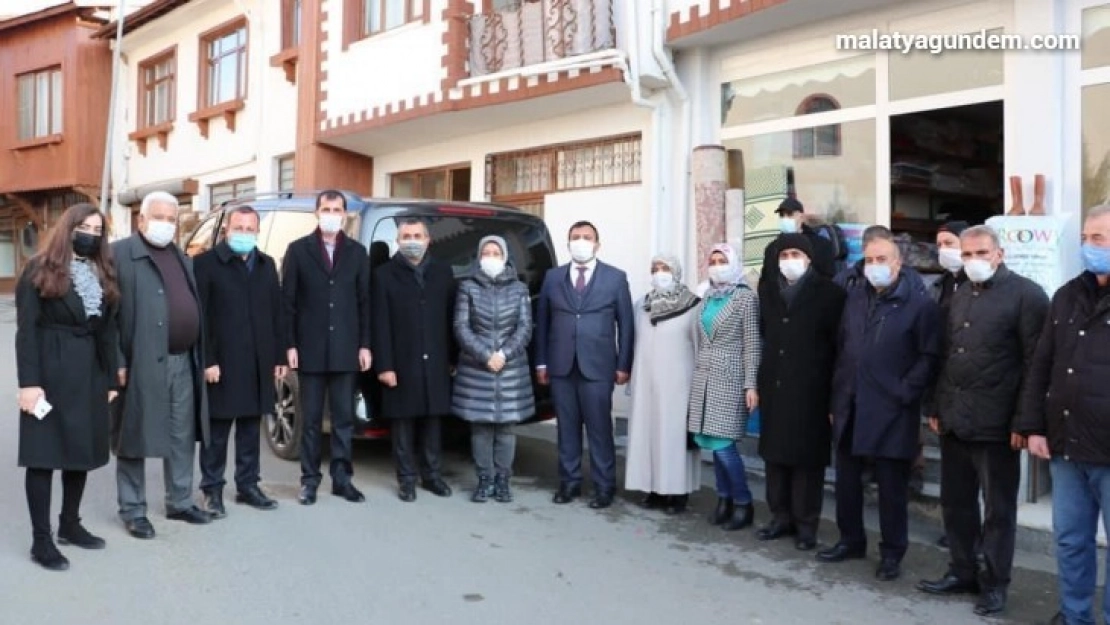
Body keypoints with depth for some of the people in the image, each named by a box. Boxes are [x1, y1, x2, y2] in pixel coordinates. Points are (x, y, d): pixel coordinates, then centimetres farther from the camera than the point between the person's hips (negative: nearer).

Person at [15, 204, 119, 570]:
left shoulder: (104, 275, 13)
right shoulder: (41, 271, -4)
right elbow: (26, 330, -9)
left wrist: (111, 379, 8)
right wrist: (29, 382, -17)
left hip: (90, 373, 6)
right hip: (50, 372, -6)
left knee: (82, 448, 11)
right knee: (44, 453, -1)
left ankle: (70, 524, 25)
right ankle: (41, 540, 4)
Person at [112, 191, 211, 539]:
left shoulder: (183, 260, 18)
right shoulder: (120, 254, -6)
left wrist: (200, 359, 11)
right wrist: (117, 362, -17)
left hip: (183, 363, 7)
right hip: (142, 364, -7)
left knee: (183, 438, 13)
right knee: (136, 438, 3)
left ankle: (180, 503, 25)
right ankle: (133, 511, 14)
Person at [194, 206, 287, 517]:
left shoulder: (267, 265, 13)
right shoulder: (206, 263, -5)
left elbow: (276, 313, 12)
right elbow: (198, 316, -9)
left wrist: (279, 356, 8)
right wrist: (207, 360, -14)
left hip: (258, 364, 5)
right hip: (221, 363, -5)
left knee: (251, 429, 13)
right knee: (217, 432, 4)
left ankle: (248, 486, 24)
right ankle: (213, 490, 16)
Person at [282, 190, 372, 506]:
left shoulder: (357, 252, 8)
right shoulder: (298, 250, 3)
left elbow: (365, 301, 6)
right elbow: (288, 301, 0)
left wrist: (365, 345, 0)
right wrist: (290, 345, -6)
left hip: (346, 350, 2)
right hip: (310, 349, -1)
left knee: (344, 417, 8)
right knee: (311, 418, 6)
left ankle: (342, 478, 17)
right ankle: (310, 479, 16)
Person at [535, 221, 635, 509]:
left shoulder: (615, 277, 3)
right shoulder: (553, 277, 9)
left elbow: (626, 324, 2)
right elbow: (542, 321, 10)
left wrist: (623, 365, -2)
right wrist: (541, 362, 6)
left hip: (597, 366, -2)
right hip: (561, 366, 3)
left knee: (599, 429, 2)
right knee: (567, 427, 9)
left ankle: (604, 486, 12)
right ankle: (569, 482, 20)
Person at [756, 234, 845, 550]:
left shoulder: (829, 293, -3)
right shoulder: (768, 292, 12)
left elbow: (838, 344, -6)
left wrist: (834, 390, -10)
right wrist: (762, 380, 9)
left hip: (810, 390, -5)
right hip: (774, 388, 5)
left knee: (807, 458, 2)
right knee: (775, 455, 9)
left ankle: (806, 523, 13)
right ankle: (781, 516, 21)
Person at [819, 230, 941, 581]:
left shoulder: (919, 303, -5)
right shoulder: (855, 297, 12)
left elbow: (929, 357, -7)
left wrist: (904, 394, -13)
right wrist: (836, 398, 11)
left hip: (890, 412, -5)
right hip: (850, 407, 5)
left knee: (891, 486, 5)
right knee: (846, 480, 13)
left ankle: (892, 553, 19)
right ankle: (850, 540, 29)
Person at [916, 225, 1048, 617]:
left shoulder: (1026, 295, -7)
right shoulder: (958, 298, 15)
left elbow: (1036, 363, -11)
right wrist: (937, 408, 14)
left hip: (996, 424, -7)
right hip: (954, 420, 7)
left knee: (998, 508, 6)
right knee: (955, 501, 13)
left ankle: (996, 583, 19)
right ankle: (962, 572, 27)